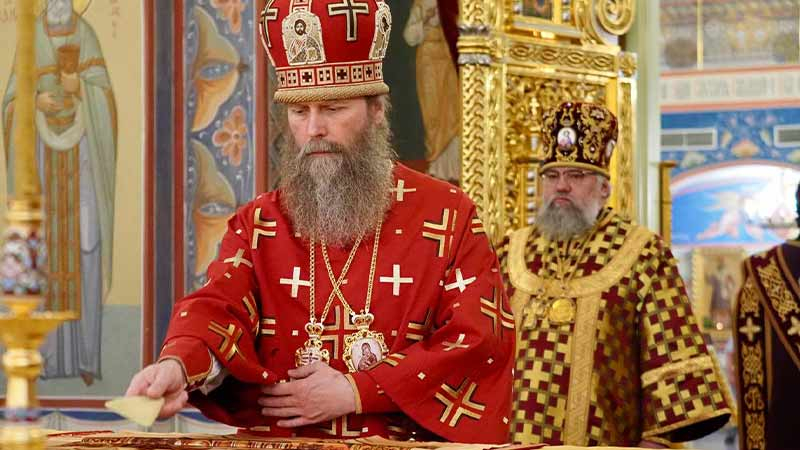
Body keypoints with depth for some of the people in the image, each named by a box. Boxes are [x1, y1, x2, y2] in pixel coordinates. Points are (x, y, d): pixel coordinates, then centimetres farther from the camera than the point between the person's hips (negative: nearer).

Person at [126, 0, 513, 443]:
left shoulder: (449, 215, 5)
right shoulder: (258, 222, 11)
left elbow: (477, 339, -2)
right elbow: (219, 307, -3)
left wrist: (356, 392, -9)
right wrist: (178, 365, -25)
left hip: (407, 444, -2)